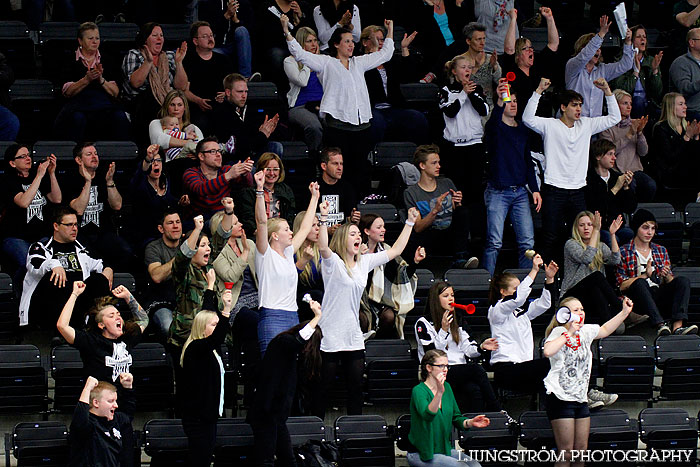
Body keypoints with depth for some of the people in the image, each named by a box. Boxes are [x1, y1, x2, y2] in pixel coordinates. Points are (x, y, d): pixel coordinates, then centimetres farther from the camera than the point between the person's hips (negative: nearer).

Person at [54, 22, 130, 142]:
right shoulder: (71, 61, 12)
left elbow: (115, 93, 10)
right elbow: (66, 92, -1)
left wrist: (101, 80, -8)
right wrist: (86, 79, -14)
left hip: (104, 102, 2)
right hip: (79, 103, -2)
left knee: (120, 118, -32)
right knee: (77, 119, -38)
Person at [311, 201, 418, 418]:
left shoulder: (365, 262, 12)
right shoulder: (332, 262, -7)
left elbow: (395, 250, 19)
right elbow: (323, 247, -29)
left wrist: (410, 223, 17)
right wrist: (324, 219, -39)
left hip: (354, 337, 6)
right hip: (330, 335, -6)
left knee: (356, 386, 8)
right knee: (323, 387, 0)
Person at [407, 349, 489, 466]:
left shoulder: (446, 387, 9)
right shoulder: (418, 391, -14)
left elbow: (456, 418, 16)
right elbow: (428, 415, -34)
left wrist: (470, 423, -6)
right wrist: (439, 393, -50)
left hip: (446, 449, 7)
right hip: (421, 454, -7)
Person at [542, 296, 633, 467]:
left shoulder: (586, 331, 11)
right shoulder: (558, 332, -10)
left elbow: (605, 330, 32)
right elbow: (548, 352, -31)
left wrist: (625, 312, 23)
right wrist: (569, 333, -23)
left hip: (581, 398, 7)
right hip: (561, 398, -7)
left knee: (581, 451, 6)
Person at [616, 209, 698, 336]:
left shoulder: (661, 251, 20)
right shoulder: (623, 252, 6)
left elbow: (669, 282, 17)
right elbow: (622, 286, -3)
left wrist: (666, 276, -6)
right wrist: (645, 275, -14)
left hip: (659, 295, 4)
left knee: (683, 281, -20)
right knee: (640, 283, -35)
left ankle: (677, 325, -43)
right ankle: (660, 326, -51)